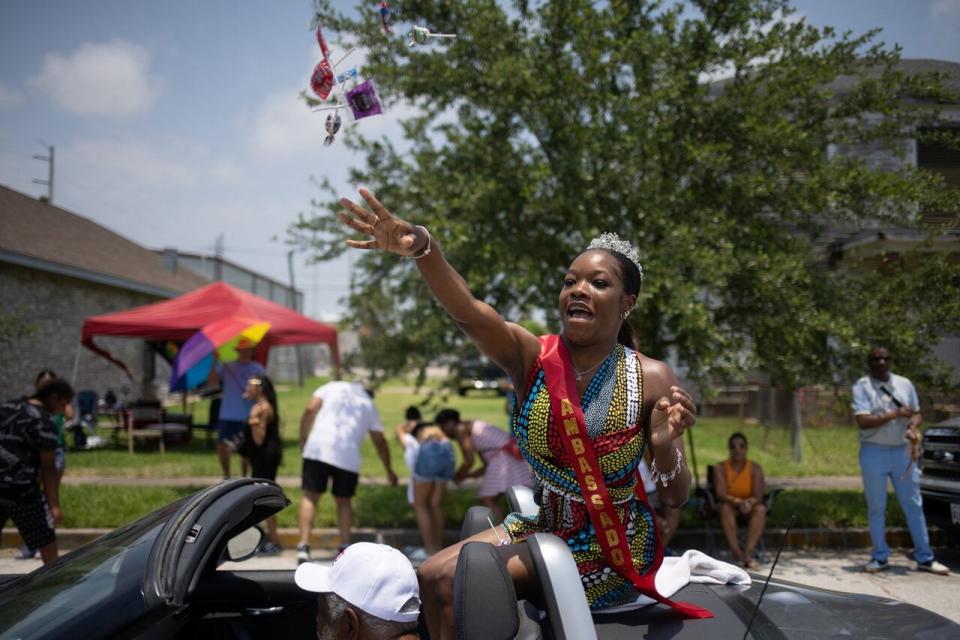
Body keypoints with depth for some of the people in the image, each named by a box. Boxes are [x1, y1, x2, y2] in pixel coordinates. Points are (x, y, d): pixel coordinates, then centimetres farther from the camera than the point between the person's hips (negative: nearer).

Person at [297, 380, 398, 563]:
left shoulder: (333, 386, 19)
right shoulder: (369, 405, 23)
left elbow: (310, 409, 3)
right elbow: (380, 442, 25)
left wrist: (303, 440, 10)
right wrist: (389, 470, 34)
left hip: (318, 449, -2)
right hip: (349, 457, 2)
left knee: (310, 496, 2)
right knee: (343, 501, 16)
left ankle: (304, 544, -11)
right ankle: (345, 547, 6)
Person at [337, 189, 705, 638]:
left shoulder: (651, 379, -16)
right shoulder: (532, 357, -10)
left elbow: (676, 498, -11)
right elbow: (469, 312, -32)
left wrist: (667, 445, -34)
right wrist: (422, 248, -51)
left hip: (612, 546, -4)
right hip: (543, 525, 4)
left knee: (455, 582, -16)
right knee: (433, 576, -1)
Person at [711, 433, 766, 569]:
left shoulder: (755, 469, -6)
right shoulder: (720, 468, -9)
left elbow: (758, 496, -14)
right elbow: (721, 494, -20)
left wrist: (749, 502, -38)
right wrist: (738, 502, -39)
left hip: (749, 508, 1)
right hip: (729, 506, -1)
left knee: (760, 509, -32)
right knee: (725, 507, -35)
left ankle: (748, 551, -40)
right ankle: (736, 551, -43)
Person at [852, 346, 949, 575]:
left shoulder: (905, 384, 7)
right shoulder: (862, 386, -6)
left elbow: (917, 413, 13)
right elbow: (863, 421, -16)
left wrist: (913, 426, -10)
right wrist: (896, 414, -15)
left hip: (903, 451, 3)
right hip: (874, 452, -3)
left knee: (914, 505, 5)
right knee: (876, 507, 5)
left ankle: (925, 558, 12)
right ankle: (880, 557, 16)